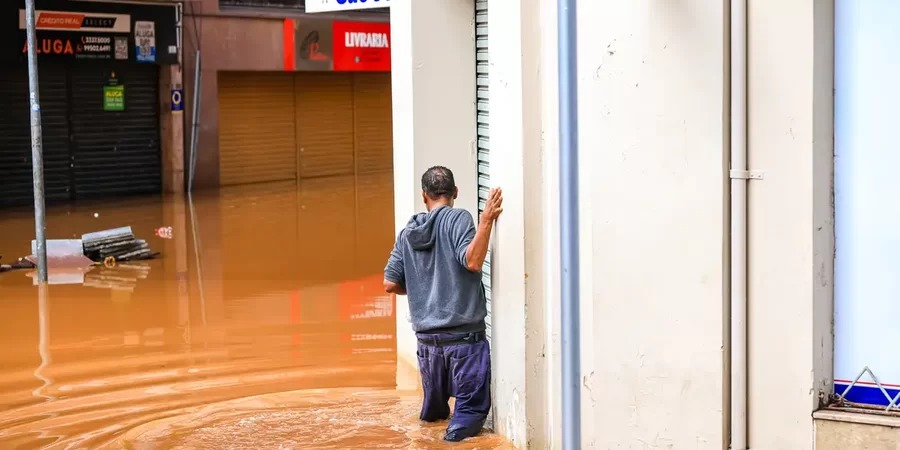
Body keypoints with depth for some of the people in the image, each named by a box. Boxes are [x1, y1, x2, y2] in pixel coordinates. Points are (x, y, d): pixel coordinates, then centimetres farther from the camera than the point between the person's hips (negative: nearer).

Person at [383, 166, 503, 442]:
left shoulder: (408, 232, 10)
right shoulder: (457, 218, -5)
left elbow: (390, 284, 9)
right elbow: (473, 261, -20)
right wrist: (487, 220, -21)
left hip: (426, 335, 5)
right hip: (464, 334, -5)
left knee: (434, 406, 24)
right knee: (472, 408, -4)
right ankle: (459, 428, -23)